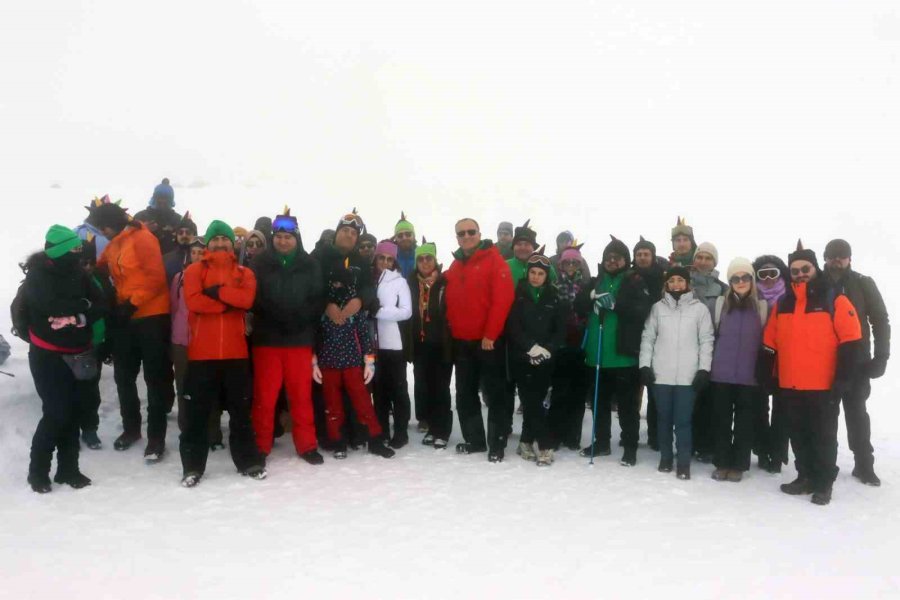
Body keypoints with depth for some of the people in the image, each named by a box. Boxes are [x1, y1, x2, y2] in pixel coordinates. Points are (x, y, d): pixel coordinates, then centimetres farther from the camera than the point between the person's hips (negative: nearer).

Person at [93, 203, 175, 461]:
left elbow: (156, 277, -17)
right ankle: (131, 428, 30)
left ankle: (156, 437, 4)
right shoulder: (112, 247, 14)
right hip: (124, 318, 8)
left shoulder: (142, 238, -10)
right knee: (124, 376, 14)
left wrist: (133, 303, -18)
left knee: (155, 378, -2)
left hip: (151, 316, -8)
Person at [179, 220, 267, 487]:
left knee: (240, 409, 10)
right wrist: (228, 304, -11)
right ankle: (193, 466, 13)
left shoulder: (244, 273, 10)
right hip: (202, 352, -1)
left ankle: (249, 460, 20)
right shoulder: (194, 270, 5)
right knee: (197, 410, 4)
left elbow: (247, 298, -10)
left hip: (235, 351, 1)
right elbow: (193, 300, -13)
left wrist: (217, 291, -14)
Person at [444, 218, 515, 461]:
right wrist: (452, 331, 7)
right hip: (461, 341, 7)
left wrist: (490, 334, -17)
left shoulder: (494, 260, -8)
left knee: (494, 393, -1)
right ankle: (474, 439, 24)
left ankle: (497, 444, 7)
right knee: (465, 394, 12)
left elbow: (503, 298, -16)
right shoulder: (455, 266, 13)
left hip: (488, 340, -7)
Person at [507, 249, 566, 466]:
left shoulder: (554, 298, 7)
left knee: (533, 401, 3)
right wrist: (531, 346, -15)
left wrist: (547, 349, -11)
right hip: (521, 358, -2)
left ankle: (526, 442, 18)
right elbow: (513, 327, -5)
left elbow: (561, 330, 4)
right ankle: (545, 445, -2)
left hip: (545, 359, 2)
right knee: (532, 401, -6)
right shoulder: (518, 295, 1)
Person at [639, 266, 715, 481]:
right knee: (664, 419, 10)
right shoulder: (658, 307, 7)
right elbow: (648, 337, 8)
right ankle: (665, 458, 22)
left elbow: (707, 340, 1)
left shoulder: (699, 308, 2)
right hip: (661, 374, 2)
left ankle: (684, 463, 6)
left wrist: (704, 369, -5)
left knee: (683, 421, -1)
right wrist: (645, 365, 1)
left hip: (688, 376, -2)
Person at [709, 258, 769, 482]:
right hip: (721, 373, 1)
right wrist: (708, 366, 8)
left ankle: (738, 465, 14)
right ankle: (722, 463, 15)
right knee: (722, 420, 6)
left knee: (744, 422, 5)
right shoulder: (721, 304, 5)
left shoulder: (762, 307, 3)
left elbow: (766, 340, 7)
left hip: (749, 375, -1)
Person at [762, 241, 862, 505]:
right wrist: (765, 373, 9)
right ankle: (806, 477, 27)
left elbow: (850, 341, -9)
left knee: (823, 436, 5)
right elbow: (770, 343, 13)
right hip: (791, 385, 5)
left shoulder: (835, 300, -5)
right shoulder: (782, 303, 9)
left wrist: (843, 378, -13)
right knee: (798, 435, 14)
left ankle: (823, 483, 16)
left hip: (824, 385, -5)